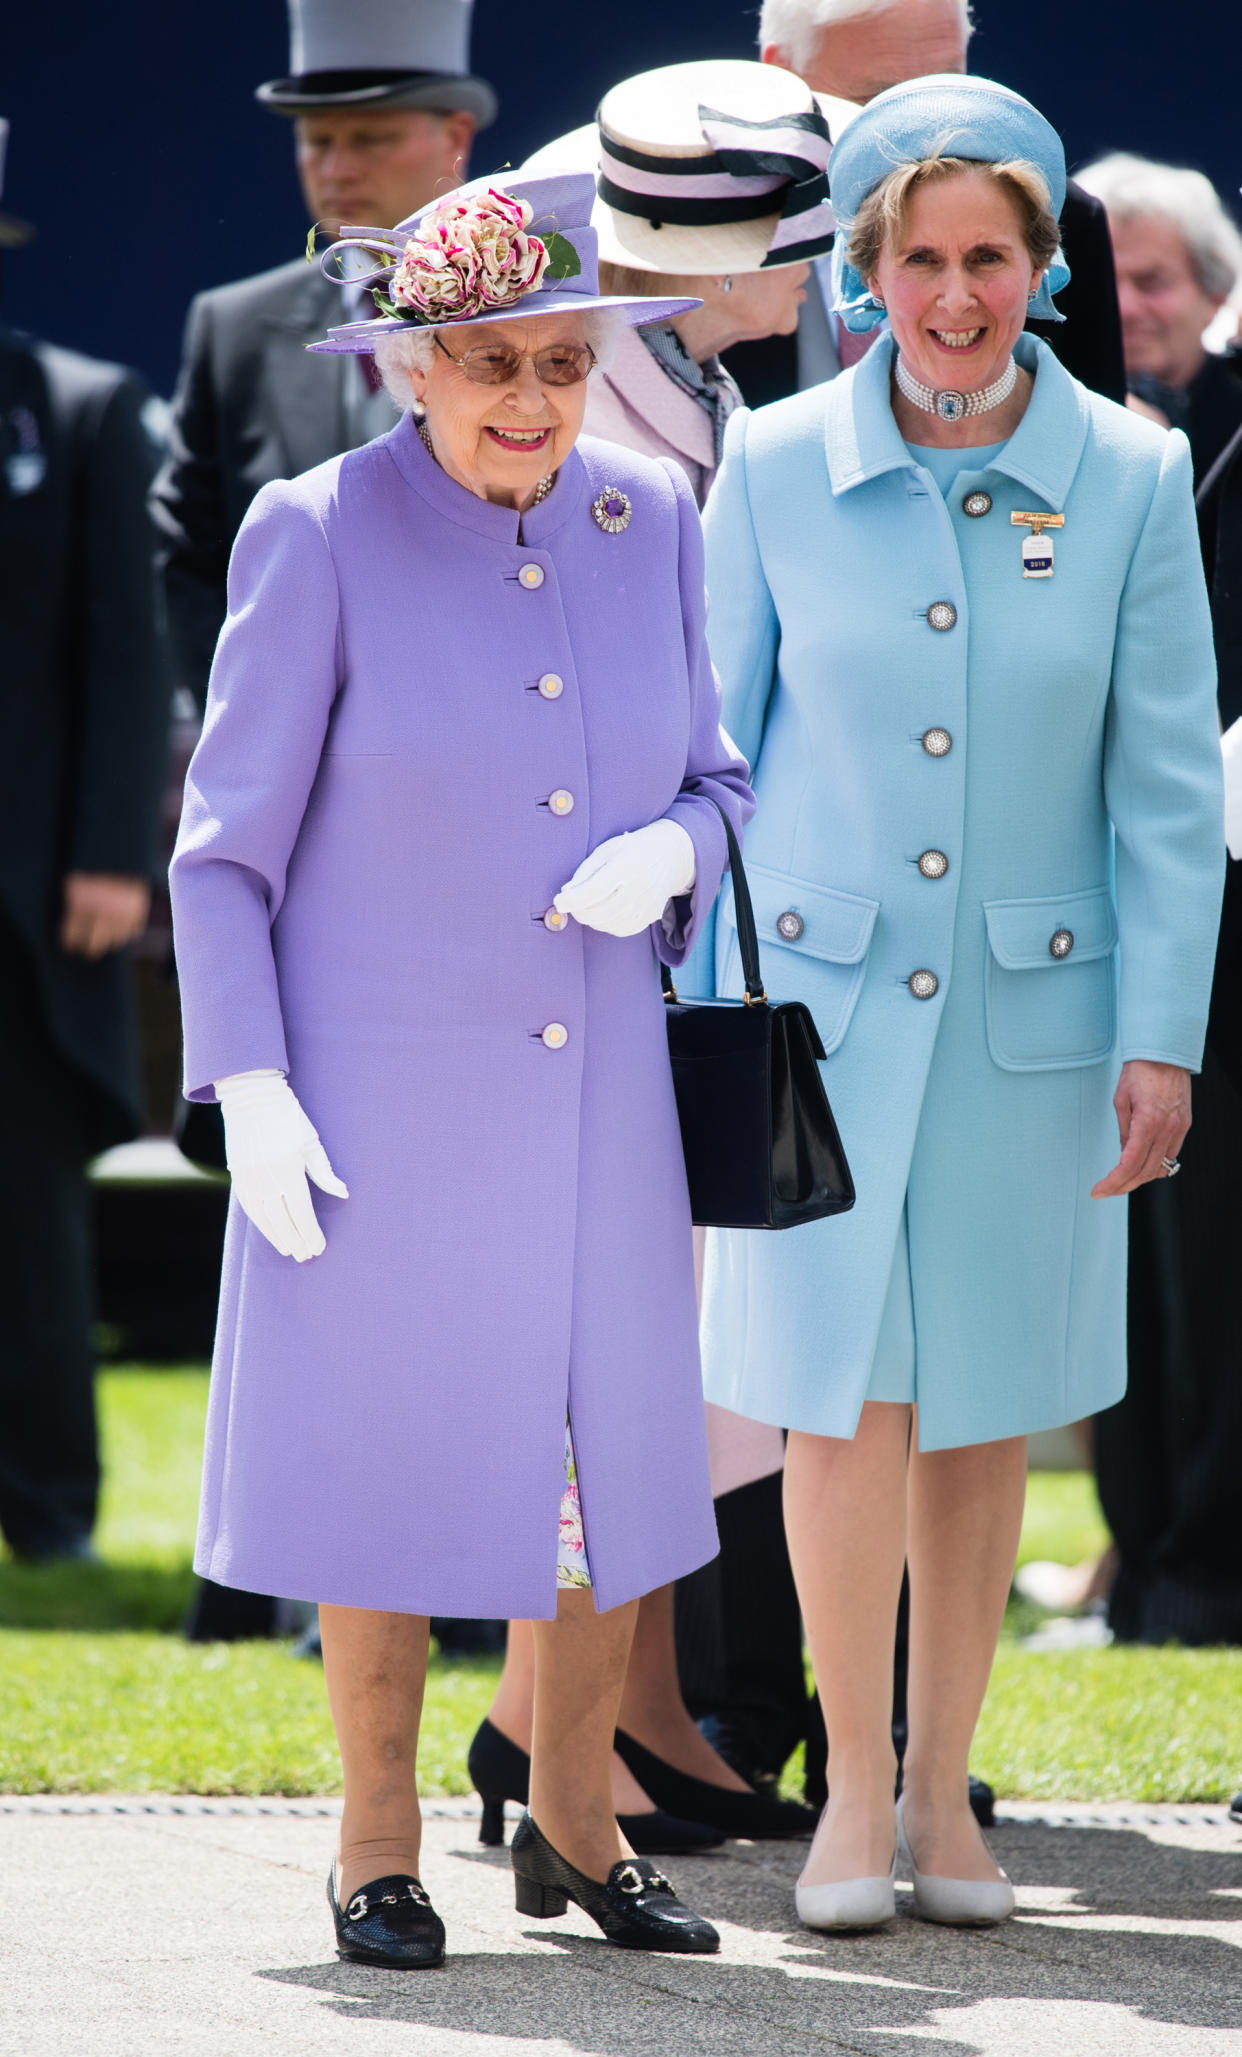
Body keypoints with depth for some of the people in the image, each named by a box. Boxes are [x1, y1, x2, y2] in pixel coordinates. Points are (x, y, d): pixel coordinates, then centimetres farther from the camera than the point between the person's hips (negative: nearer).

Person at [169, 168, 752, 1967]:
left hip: (597, 1080, 4)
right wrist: (251, 1091, -13)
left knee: (610, 1450, 8)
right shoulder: (320, 536, -10)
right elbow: (227, 847, -6)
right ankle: (379, 1852, 18)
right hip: (380, 1090, -4)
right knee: (388, 1457, 4)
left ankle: (574, 1826, 26)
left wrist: (670, 852, -11)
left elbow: (718, 779, 12)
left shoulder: (651, 522, 2)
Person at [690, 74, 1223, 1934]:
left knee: (986, 1410, 7)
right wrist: (688, 1013, 5)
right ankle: (853, 1787, 8)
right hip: (822, 997, -1)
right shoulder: (776, 470, -1)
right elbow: (717, 751, 6)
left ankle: (944, 1784, 20)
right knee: (847, 1397, -6)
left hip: (1031, 1011, 1)